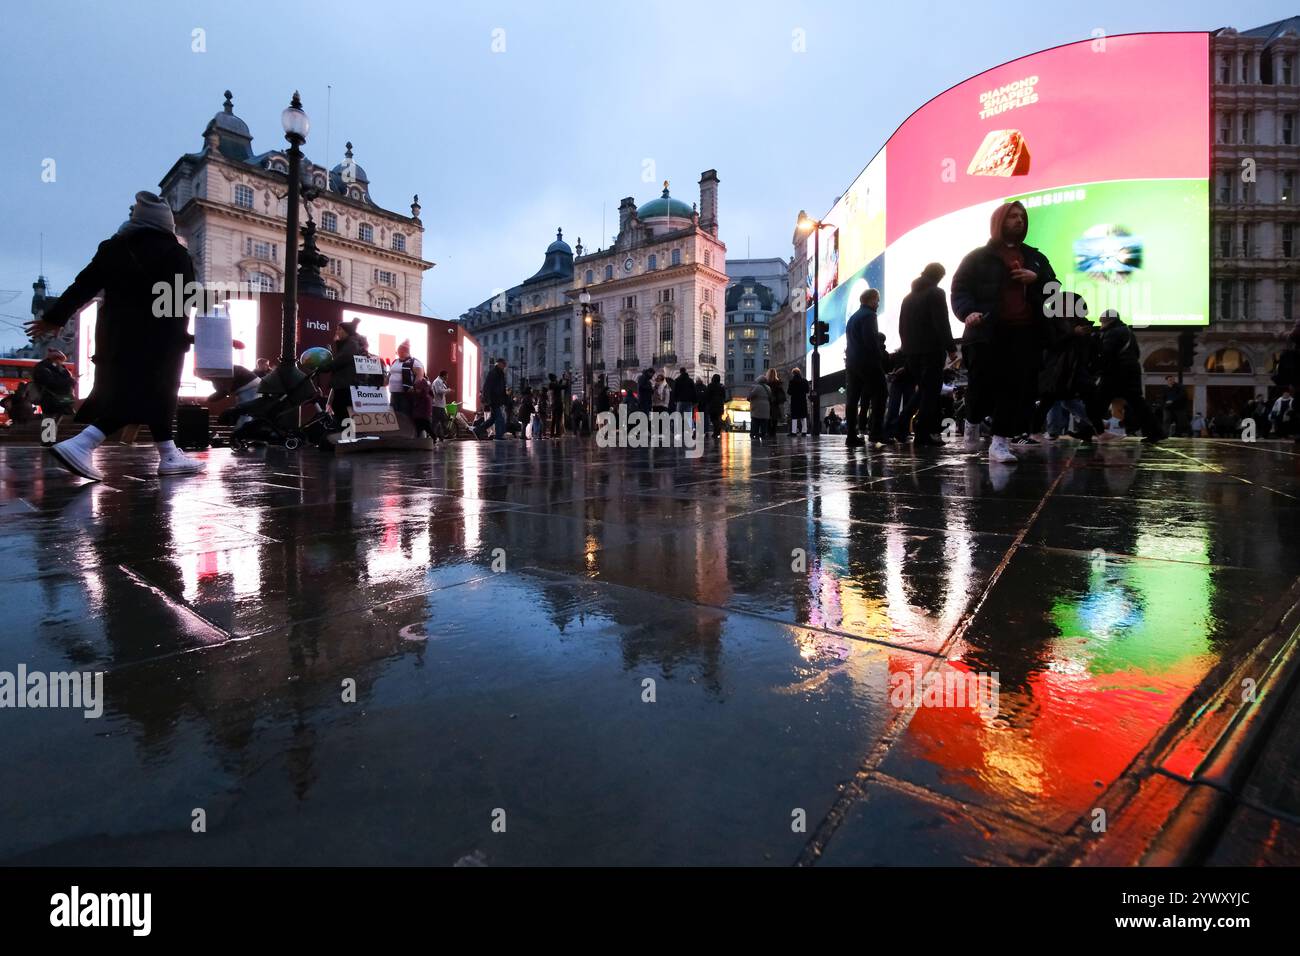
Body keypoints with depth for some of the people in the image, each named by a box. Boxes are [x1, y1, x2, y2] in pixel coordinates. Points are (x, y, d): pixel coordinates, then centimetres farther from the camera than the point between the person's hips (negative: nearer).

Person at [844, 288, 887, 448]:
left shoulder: (852, 317, 20)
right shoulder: (869, 315, -7)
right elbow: (870, 339, -17)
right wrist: (878, 356, -8)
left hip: (851, 362, 9)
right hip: (867, 362, -8)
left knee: (853, 398, 4)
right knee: (880, 394, -4)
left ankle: (851, 436, 2)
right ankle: (876, 433, -11)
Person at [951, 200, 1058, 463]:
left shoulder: (1035, 258, 21)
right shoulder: (979, 257, 7)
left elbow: (1054, 288, 22)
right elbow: (960, 288, -2)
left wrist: (1037, 279, 0)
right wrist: (968, 311, -22)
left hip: (1024, 334, 4)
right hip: (987, 333, -4)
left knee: (1016, 388, -4)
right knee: (982, 385, -5)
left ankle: (1000, 442, 0)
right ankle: (973, 422, 26)